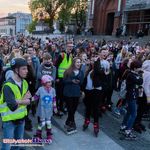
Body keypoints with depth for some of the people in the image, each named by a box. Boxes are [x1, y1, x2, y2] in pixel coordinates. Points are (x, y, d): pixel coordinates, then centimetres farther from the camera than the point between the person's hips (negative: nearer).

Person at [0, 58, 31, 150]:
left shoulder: (24, 82, 0)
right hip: (10, 120, -6)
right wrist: (23, 101, -13)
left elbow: (29, 100, -5)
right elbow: (13, 106, -28)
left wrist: (18, 101, -22)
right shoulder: (8, 86, -23)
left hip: (21, 118, 6)